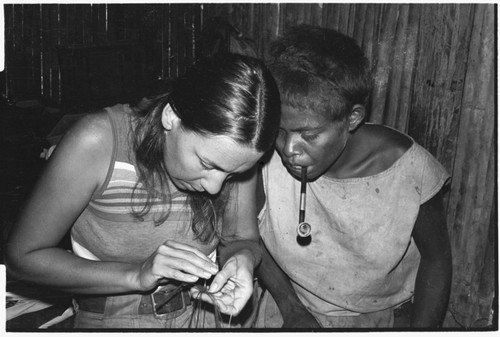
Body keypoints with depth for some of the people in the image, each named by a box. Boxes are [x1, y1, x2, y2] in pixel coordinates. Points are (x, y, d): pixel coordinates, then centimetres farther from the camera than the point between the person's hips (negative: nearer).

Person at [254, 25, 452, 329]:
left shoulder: (409, 169, -22)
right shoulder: (266, 158, -22)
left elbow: (436, 260, -5)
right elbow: (250, 238, -5)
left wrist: (422, 328, -10)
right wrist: (291, 309, -10)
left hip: (377, 318, 1)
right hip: (288, 311, 0)